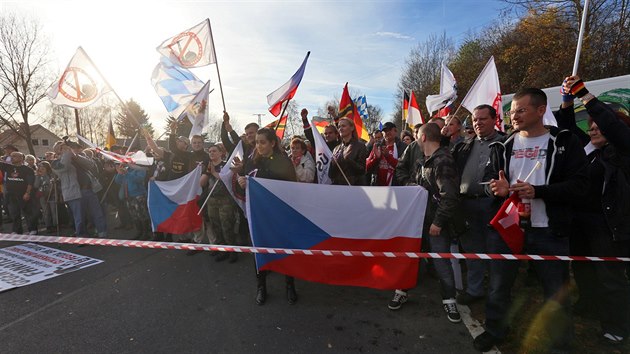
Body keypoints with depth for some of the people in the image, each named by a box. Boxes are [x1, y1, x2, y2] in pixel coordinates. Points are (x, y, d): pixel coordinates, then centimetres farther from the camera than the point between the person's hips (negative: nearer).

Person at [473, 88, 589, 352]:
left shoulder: (564, 143, 0)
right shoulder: (504, 146, 9)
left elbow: (579, 185, -8)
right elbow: (489, 178, 9)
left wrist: (537, 191, -22)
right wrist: (496, 187, -14)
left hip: (548, 231, -2)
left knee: (556, 291, 12)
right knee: (499, 284, 13)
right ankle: (495, 330, 33)